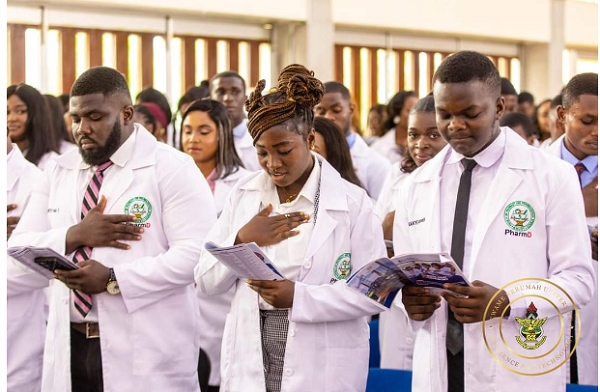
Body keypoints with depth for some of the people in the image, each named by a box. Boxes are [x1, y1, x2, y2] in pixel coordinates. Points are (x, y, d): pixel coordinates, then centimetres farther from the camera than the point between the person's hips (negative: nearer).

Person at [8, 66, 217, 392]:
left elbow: (197, 254, -15)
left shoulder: (172, 168, -3)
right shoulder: (58, 172, 12)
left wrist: (113, 279, -21)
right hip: (70, 349, 4)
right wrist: (73, 237, -11)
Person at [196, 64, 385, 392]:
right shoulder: (242, 196, 5)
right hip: (249, 364, 3)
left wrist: (299, 296, -21)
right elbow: (206, 282, 4)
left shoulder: (351, 202, -6)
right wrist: (242, 240, -13)